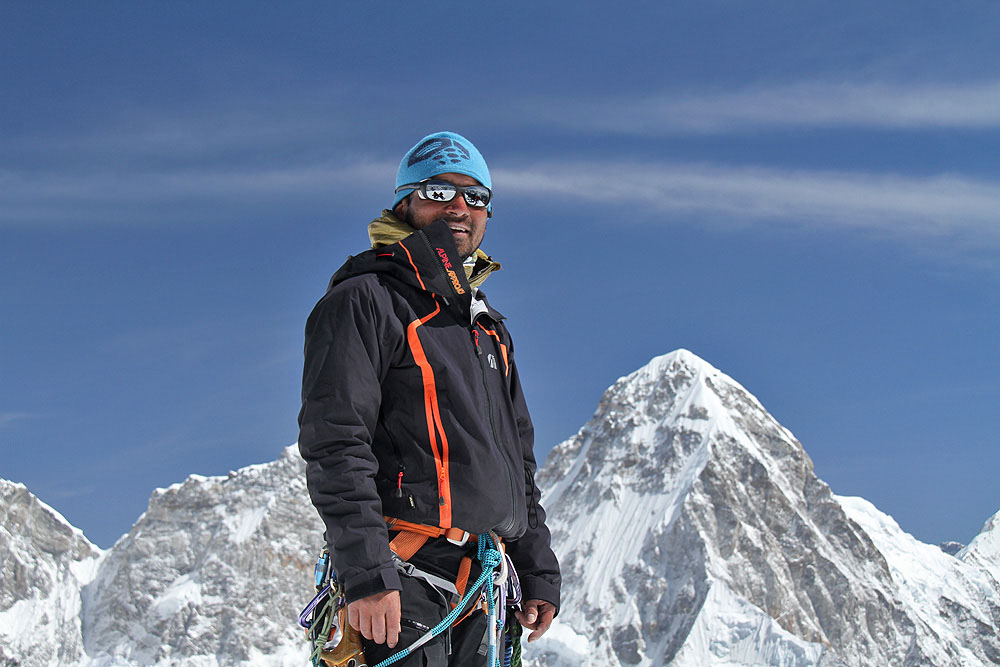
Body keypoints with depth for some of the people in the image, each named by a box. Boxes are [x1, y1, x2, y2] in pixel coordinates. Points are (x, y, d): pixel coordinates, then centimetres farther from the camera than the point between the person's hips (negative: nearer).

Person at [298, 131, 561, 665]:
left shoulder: (489, 328, 22)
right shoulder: (363, 302, -2)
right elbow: (333, 445, -12)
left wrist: (539, 573, 17)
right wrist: (366, 575, -21)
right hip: (402, 584, -7)